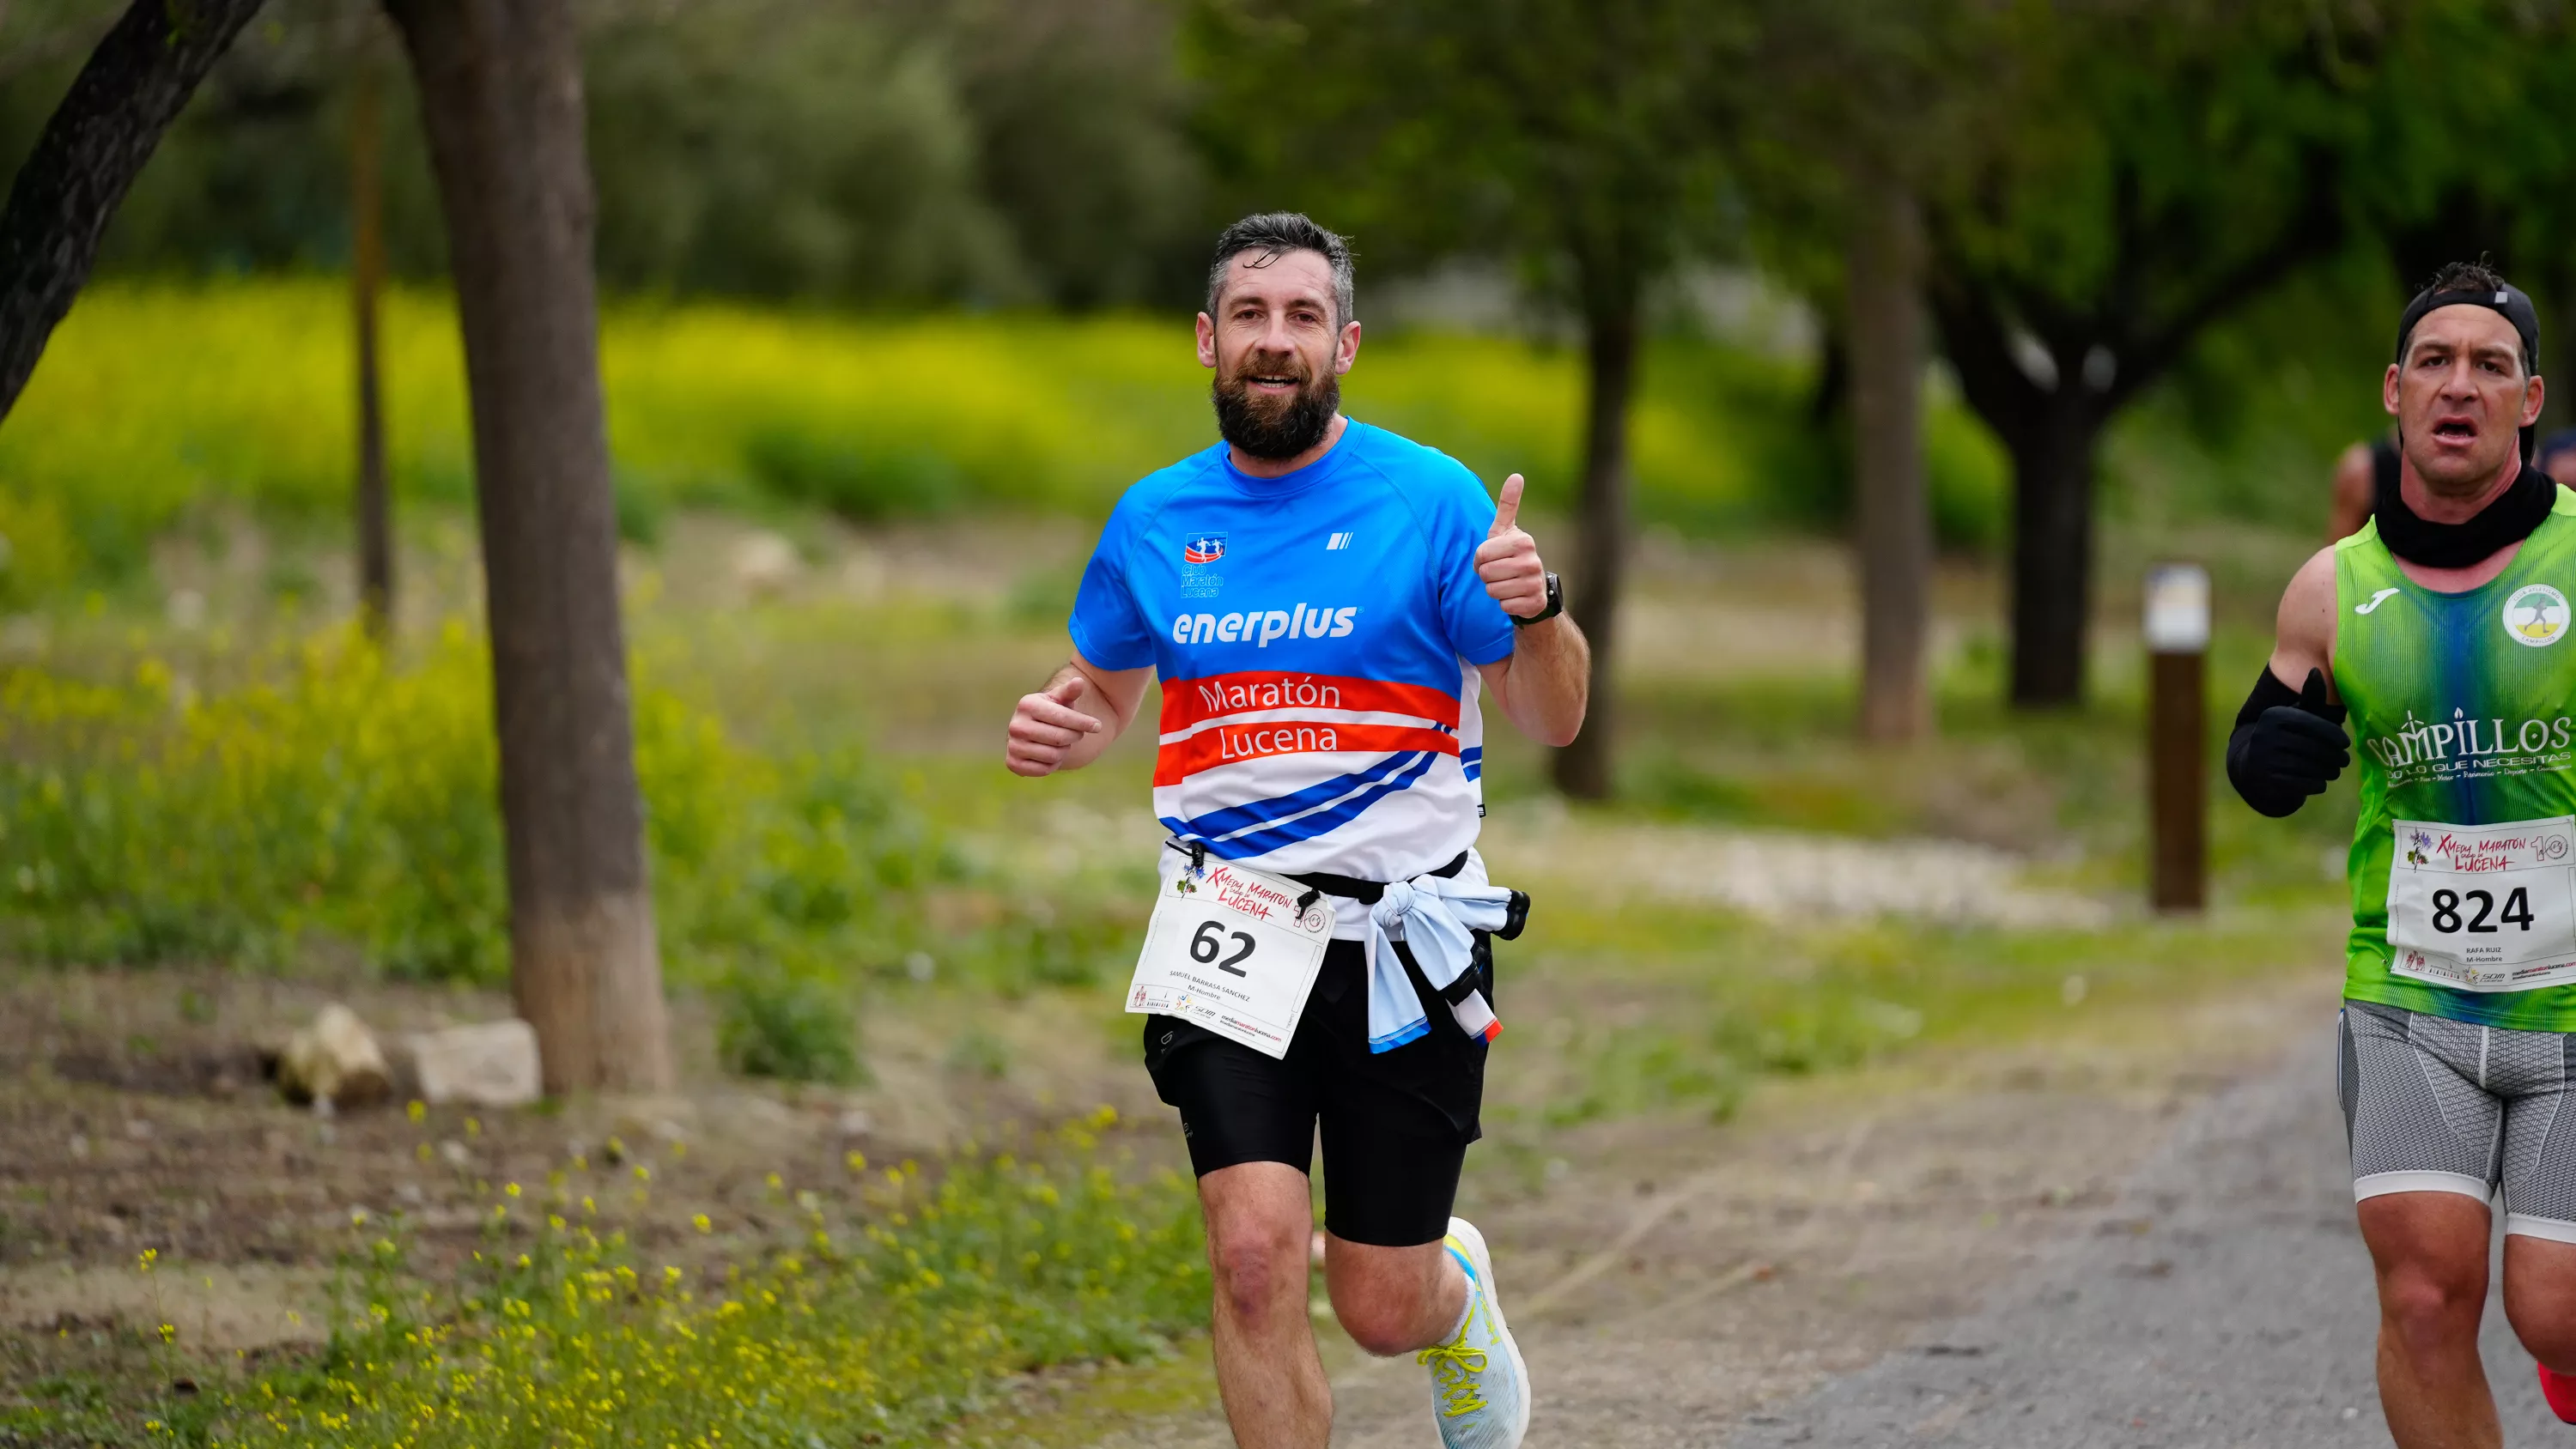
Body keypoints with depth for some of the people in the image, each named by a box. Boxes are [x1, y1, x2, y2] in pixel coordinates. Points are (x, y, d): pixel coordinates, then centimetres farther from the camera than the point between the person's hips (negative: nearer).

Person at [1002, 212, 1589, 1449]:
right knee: (1255, 1254, -16)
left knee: (1380, 1308, 4)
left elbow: (1551, 720, -3)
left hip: (1398, 940, -2)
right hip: (1229, 930, 2)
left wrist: (1535, 610, -25)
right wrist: (1056, 726, -1)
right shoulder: (1155, 519, 6)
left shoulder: (1429, 500, -4)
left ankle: (1457, 1294, 42)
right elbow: (1103, 688, 23)